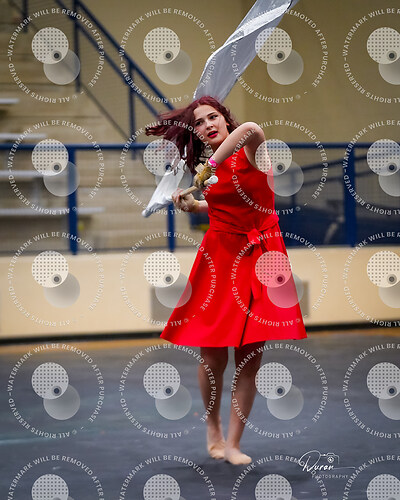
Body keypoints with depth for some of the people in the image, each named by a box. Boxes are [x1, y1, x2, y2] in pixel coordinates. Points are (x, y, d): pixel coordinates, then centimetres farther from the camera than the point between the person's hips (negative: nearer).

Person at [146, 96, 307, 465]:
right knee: (213, 358, -1)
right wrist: (190, 205, 13)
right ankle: (213, 430, 24)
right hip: (220, 258, 3)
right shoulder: (207, 166, 10)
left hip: (259, 260, -3)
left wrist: (214, 163, -27)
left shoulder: (249, 152, -6)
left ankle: (233, 443, 11)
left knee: (250, 360, -1)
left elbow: (252, 129, -32)